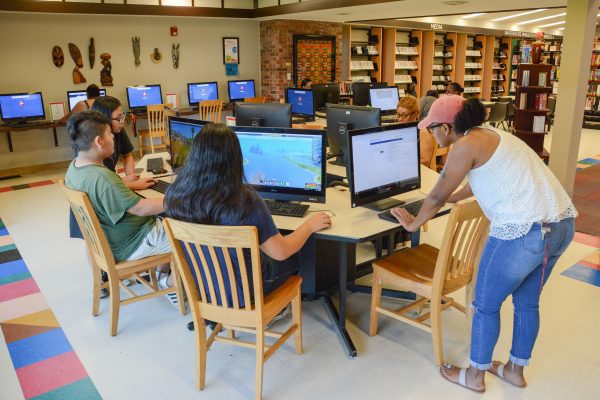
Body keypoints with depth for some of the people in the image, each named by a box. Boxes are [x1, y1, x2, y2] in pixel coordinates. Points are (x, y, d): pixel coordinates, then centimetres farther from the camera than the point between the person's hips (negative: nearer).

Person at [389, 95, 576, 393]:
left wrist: (413, 223, 16)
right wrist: (453, 198, 51)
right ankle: (515, 370, 43)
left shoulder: (465, 146, -9)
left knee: (485, 305, 11)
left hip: (523, 232, -9)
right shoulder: (488, 135, 19)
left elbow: (436, 196, -1)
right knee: (527, 302, 24)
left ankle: (475, 376, 29)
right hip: (561, 224, 10)